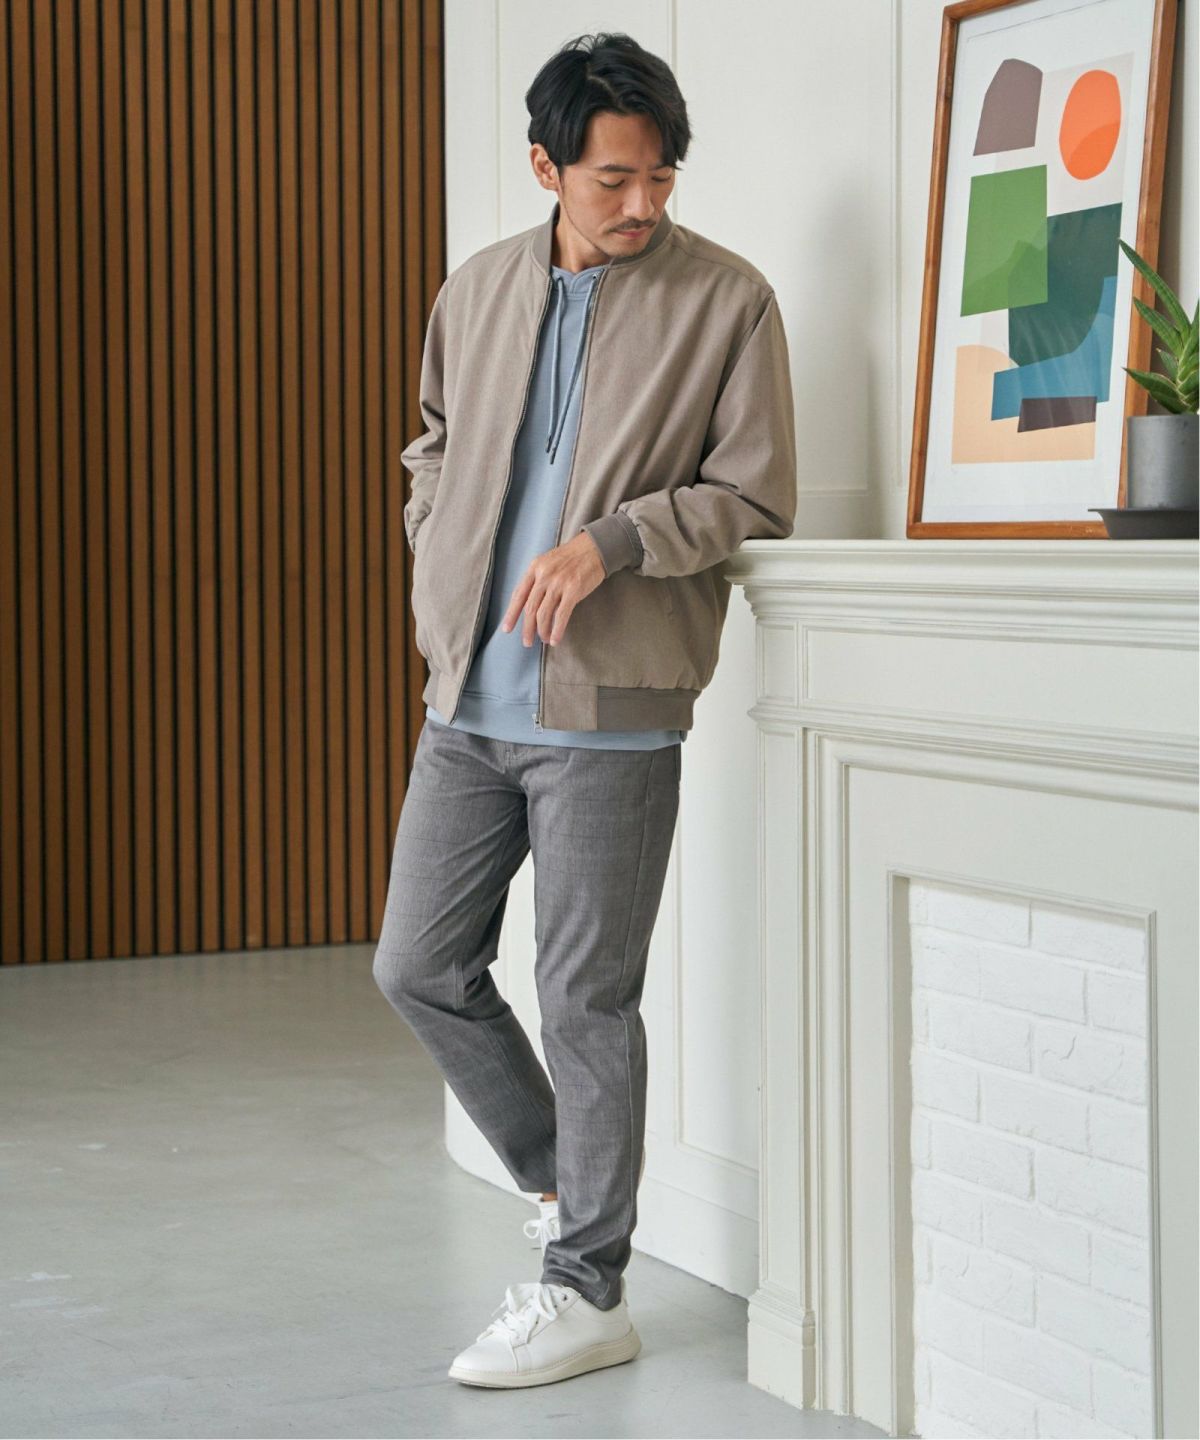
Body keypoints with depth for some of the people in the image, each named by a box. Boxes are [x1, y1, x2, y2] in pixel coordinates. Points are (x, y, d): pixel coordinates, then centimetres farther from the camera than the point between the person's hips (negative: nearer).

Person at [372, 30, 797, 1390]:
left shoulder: (727, 301, -5)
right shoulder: (476, 292, 9)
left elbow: (756, 497, -6)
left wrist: (612, 538, -19)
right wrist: (440, 579, 9)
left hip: (609, 711, -5)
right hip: (468, 701, 6)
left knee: (586, 998, -1)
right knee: (418, 965, 9)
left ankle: (587, 1289, 11)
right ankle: (563, 1182, 29)